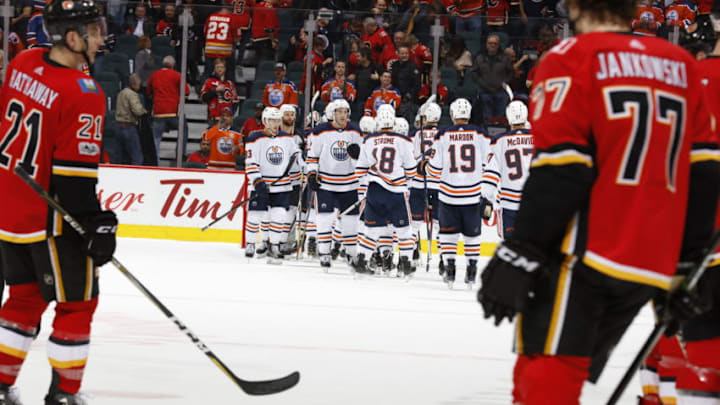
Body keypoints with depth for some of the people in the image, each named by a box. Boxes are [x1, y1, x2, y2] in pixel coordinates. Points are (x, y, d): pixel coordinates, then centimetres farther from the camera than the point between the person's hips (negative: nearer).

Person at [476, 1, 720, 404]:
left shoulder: (573, 58, -4)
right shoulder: (682, 64, 14)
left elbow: (560, 170, -13)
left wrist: (521, 253, -12)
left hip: (583, 255, -6)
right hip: (652, 262, 7)